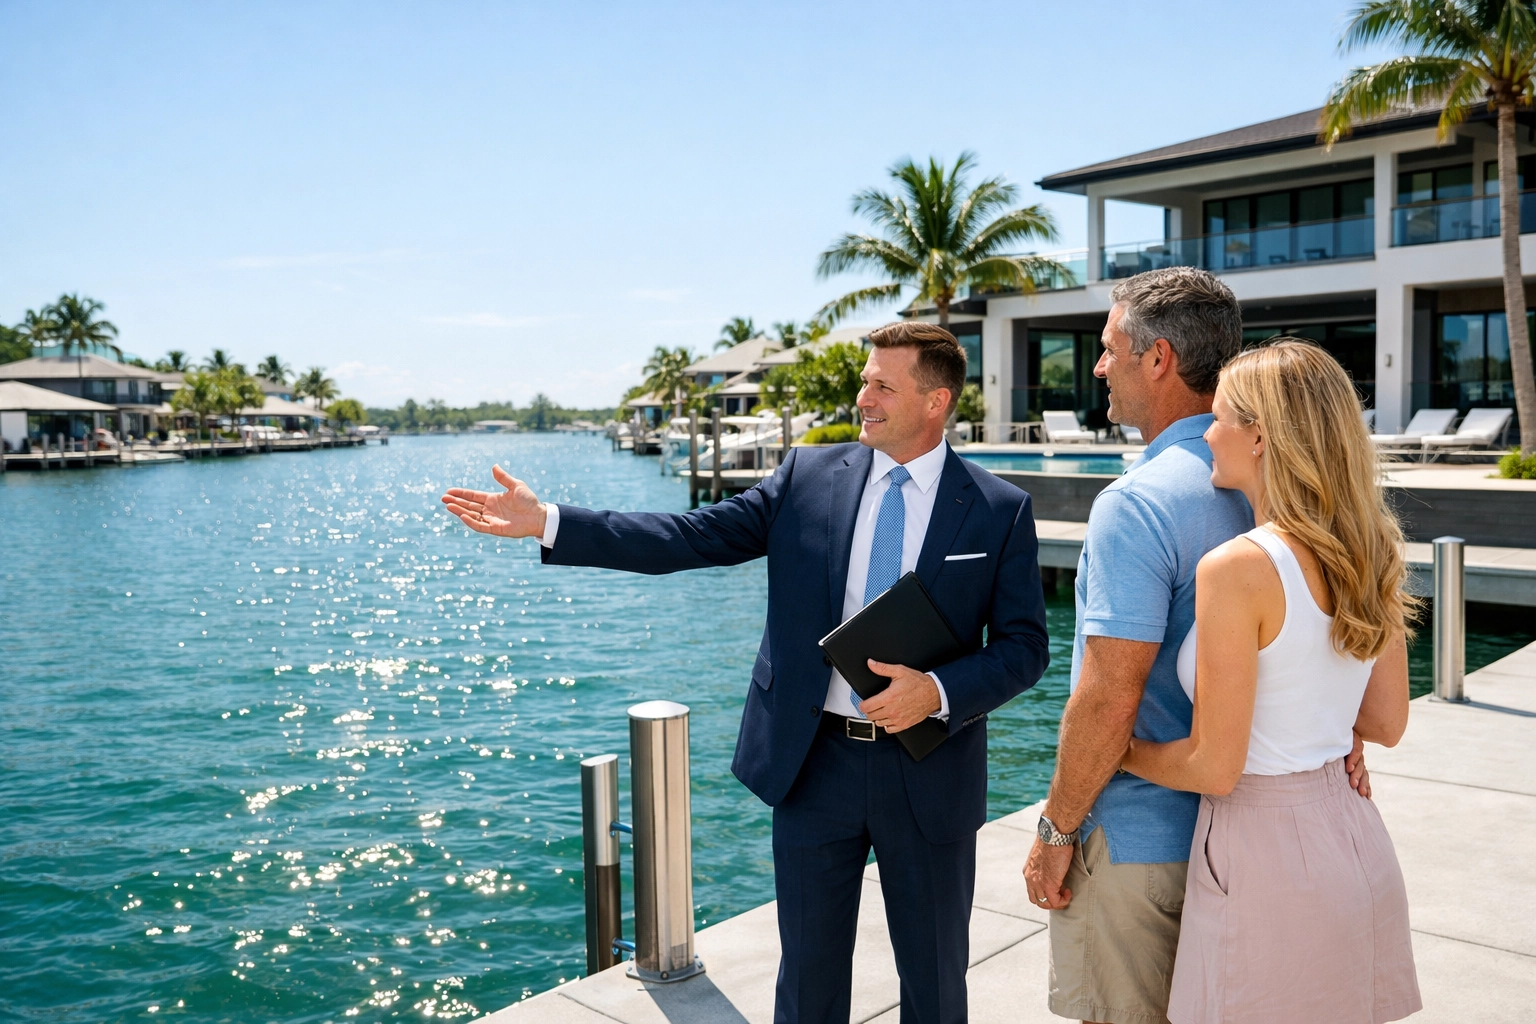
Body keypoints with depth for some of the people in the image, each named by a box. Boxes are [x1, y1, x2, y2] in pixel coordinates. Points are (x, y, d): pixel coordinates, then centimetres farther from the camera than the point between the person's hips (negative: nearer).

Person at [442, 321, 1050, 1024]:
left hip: (928, 776, -1)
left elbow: (1023, 646, -3)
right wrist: (546, 522, -10)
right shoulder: (808, 476, 0)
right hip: (812, 762, 1)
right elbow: (691, 537, -3)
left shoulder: (1000, 511, -4)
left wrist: (938, 691, -21)